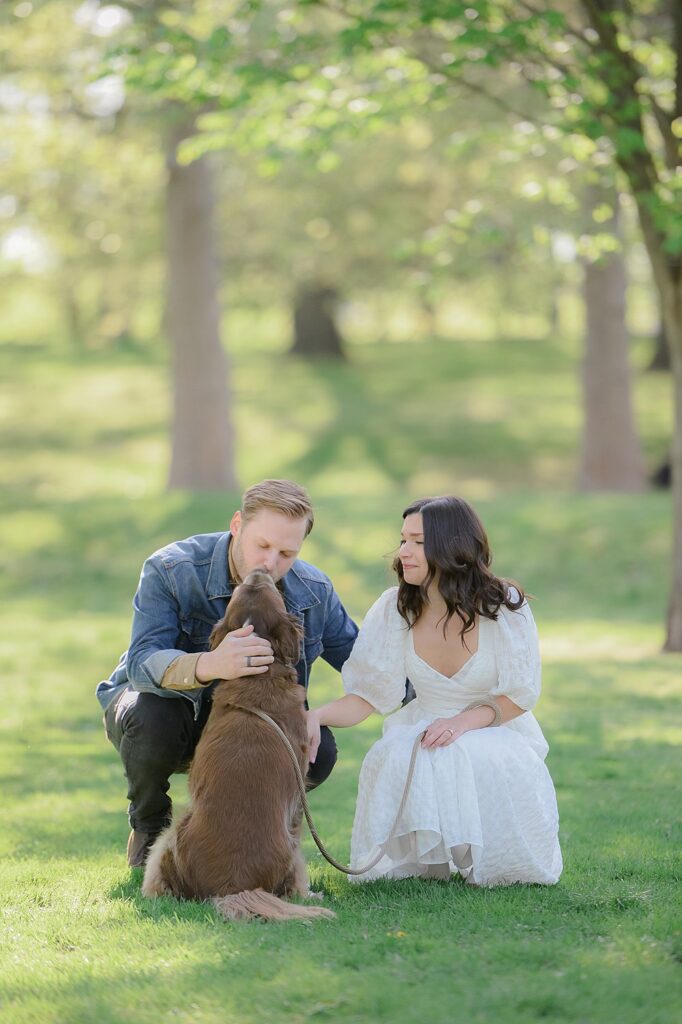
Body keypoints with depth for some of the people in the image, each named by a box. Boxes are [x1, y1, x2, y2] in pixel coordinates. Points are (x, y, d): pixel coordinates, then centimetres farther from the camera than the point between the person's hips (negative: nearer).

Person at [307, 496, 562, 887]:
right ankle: (425, 858, -3)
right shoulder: (395, 608, -7)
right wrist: (318, 717, -29)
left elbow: (520, 695, -8)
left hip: (496, 731, -2)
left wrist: (465, 721, -26)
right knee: (395, 758, -32)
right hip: (424, 729, 2)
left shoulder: (504, 607, -14)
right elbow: (366, 695, -8)